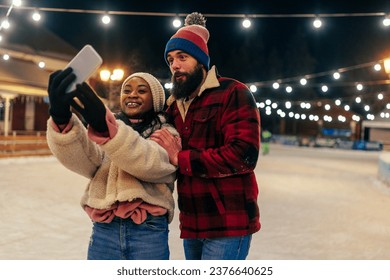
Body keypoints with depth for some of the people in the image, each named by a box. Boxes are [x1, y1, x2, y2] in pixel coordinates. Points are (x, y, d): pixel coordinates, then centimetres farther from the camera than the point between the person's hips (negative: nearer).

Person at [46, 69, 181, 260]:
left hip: (148, 232, -2)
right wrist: (62, 119, -29)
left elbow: (149, 162, -20)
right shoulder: (104, 129, 12)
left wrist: (104, 127, -36)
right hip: (103, 229, 3)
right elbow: (84, 160, -10)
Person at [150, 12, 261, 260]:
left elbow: (243, 155, -20)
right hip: (192, 224, 8)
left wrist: (180, 158, -17)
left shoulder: (233, 93, -8)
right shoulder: (175, 105, 16)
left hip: (228, 224, -8)